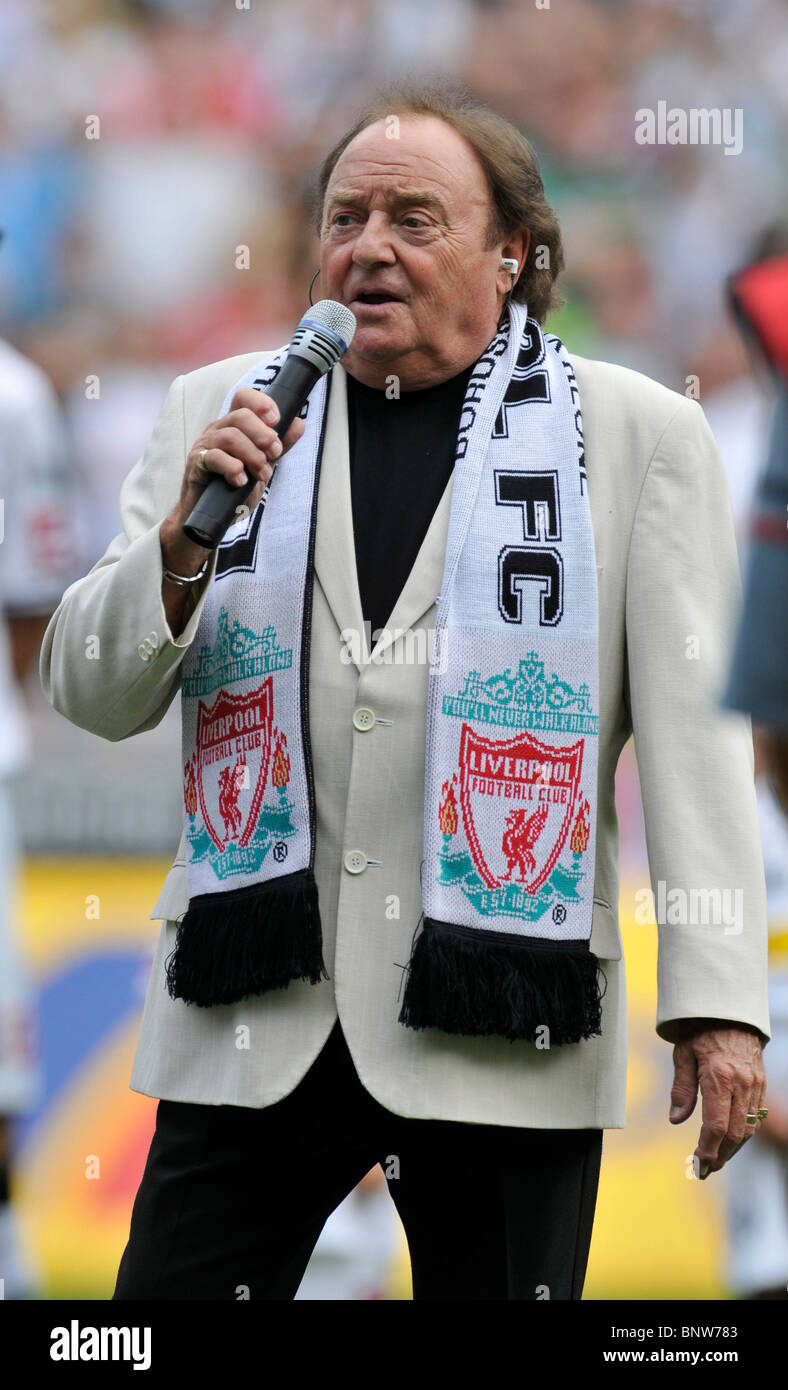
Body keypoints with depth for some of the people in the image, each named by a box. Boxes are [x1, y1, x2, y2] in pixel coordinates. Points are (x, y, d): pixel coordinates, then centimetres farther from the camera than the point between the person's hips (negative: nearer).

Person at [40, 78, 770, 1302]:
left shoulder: (636, 434, 5)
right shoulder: (224, 412, 13)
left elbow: (695, 737, 0)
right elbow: (91, 695, 10)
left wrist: (718, 1003, -7)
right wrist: (184, 538, -9)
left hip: (504, 1040, -2)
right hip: (255, 1017, 2)